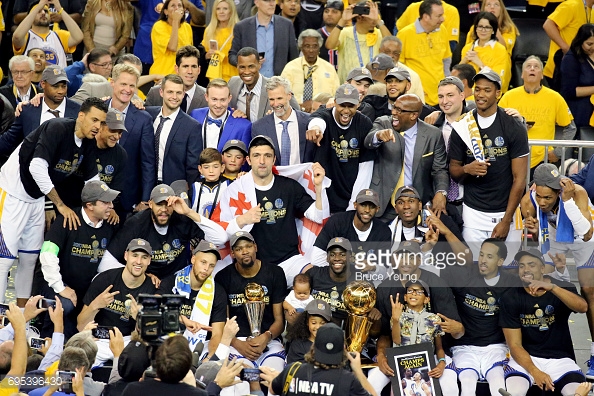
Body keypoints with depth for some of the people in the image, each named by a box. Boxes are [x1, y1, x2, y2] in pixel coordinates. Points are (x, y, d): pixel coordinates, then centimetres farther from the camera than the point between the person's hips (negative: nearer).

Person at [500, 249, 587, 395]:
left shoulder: (563, 288, -1)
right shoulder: (510, 299, -4)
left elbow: (583, 307, -25)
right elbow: (515, 345, -6)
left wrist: (552, 287, -39)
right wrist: (535, 372, -23)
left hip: (560, 358, 0)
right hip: (526, 358, 0)